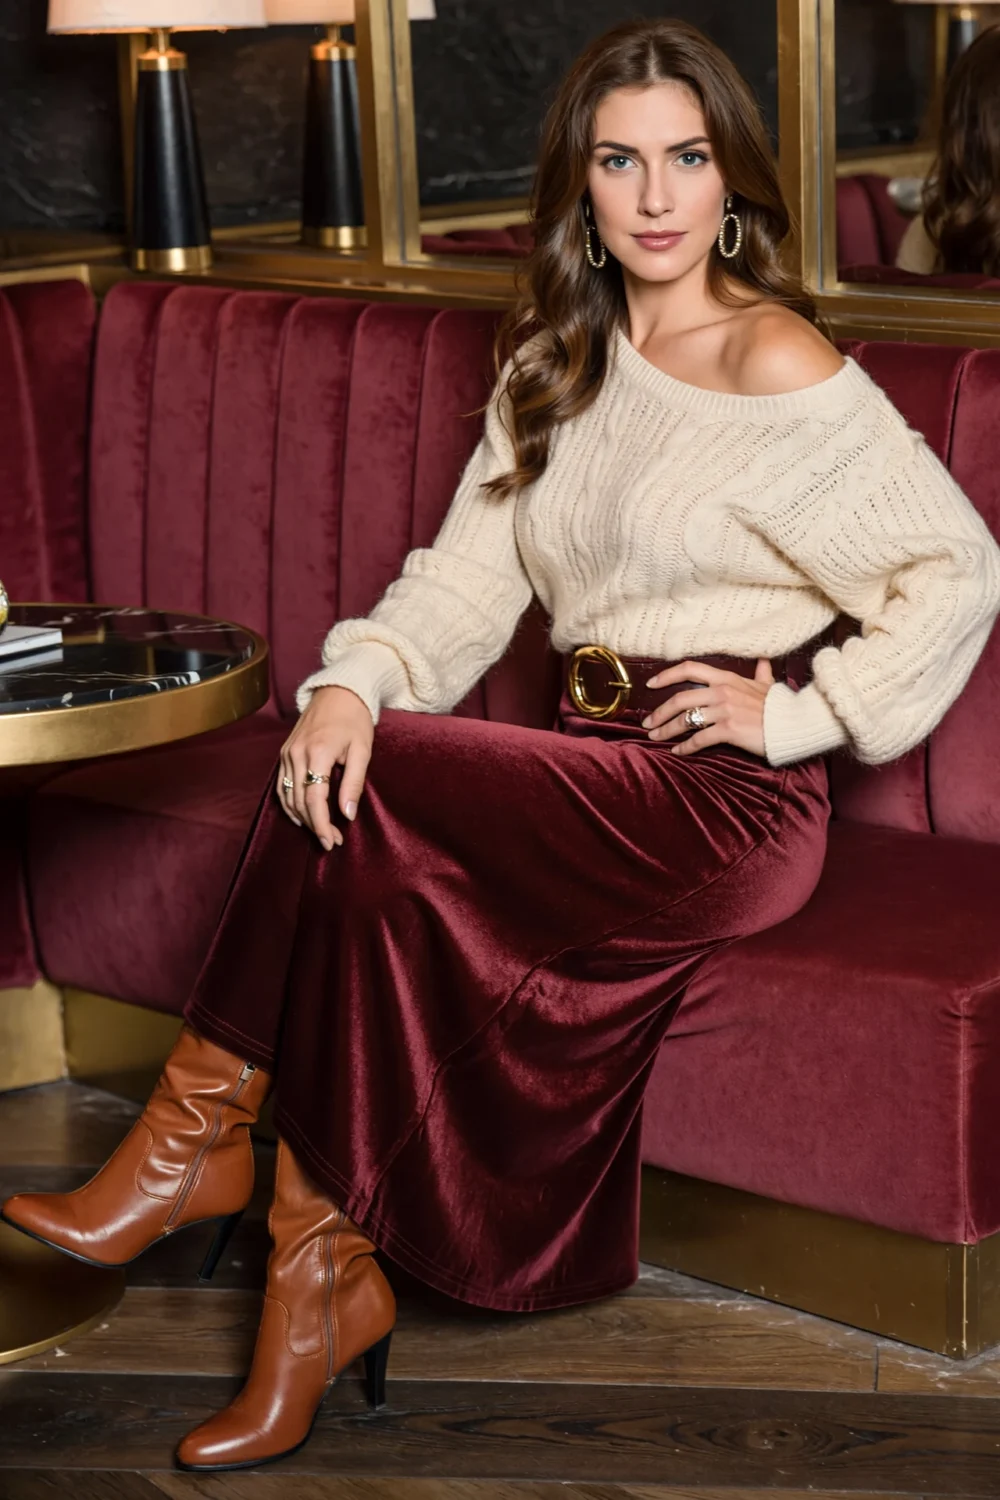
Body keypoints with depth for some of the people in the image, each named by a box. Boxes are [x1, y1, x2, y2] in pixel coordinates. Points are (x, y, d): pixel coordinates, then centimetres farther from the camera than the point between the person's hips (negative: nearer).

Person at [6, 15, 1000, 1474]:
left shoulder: (778, 366, -9)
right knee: (367, 884, -23)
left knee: (357, 809, -22)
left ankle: (197, 1143, -5)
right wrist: (356, 681, -14)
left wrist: (795, 712, -11)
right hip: (595, 777, 6)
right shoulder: (556, 365, 13)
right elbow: (469, 573, 4)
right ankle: (323, 1282, -14)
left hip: (729, 803, -6)